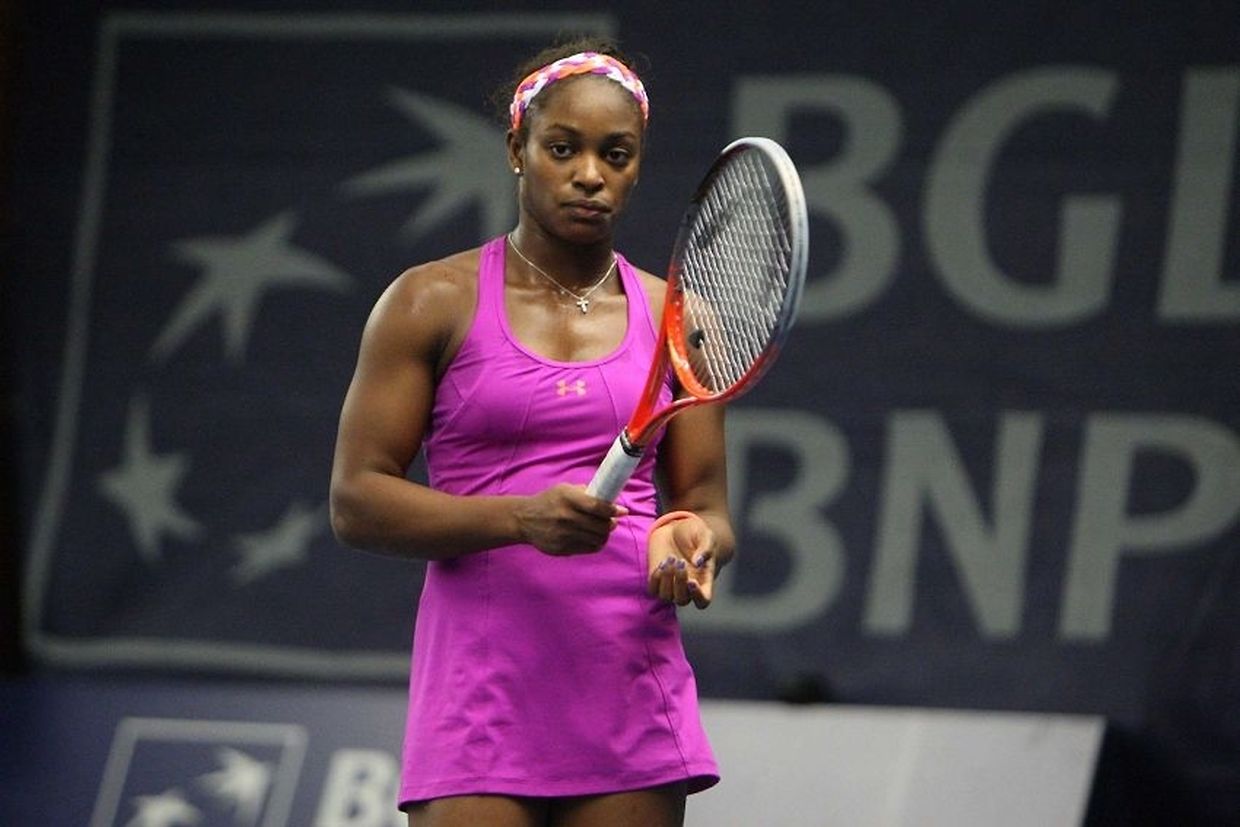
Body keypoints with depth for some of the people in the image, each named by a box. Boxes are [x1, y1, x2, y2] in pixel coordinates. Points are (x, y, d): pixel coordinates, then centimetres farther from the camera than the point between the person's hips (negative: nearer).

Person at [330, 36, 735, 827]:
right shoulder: (434, 303, 3)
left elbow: (708, 504, 16)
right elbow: (357, 500, -2)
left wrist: (694, 542, -10)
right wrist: (520, 517, -17)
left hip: (633, 694, 3)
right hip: (481, 694, -3)